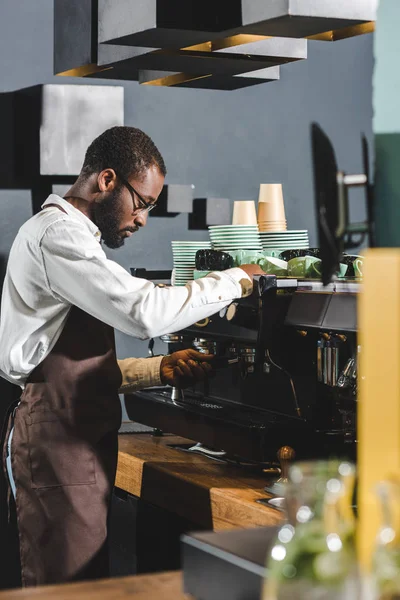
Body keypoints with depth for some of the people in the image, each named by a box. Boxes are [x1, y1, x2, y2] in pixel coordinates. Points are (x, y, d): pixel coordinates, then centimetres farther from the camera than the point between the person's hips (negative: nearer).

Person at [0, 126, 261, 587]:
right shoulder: (58, 234, -12)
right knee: (71, 584, -7)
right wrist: (231, 281, -12)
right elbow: (144, 311, -24)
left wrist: (160, 370, 11)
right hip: (56, 440, -10)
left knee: (84, 580, 11)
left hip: (77, 437, 10)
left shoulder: (68, 234, 21)